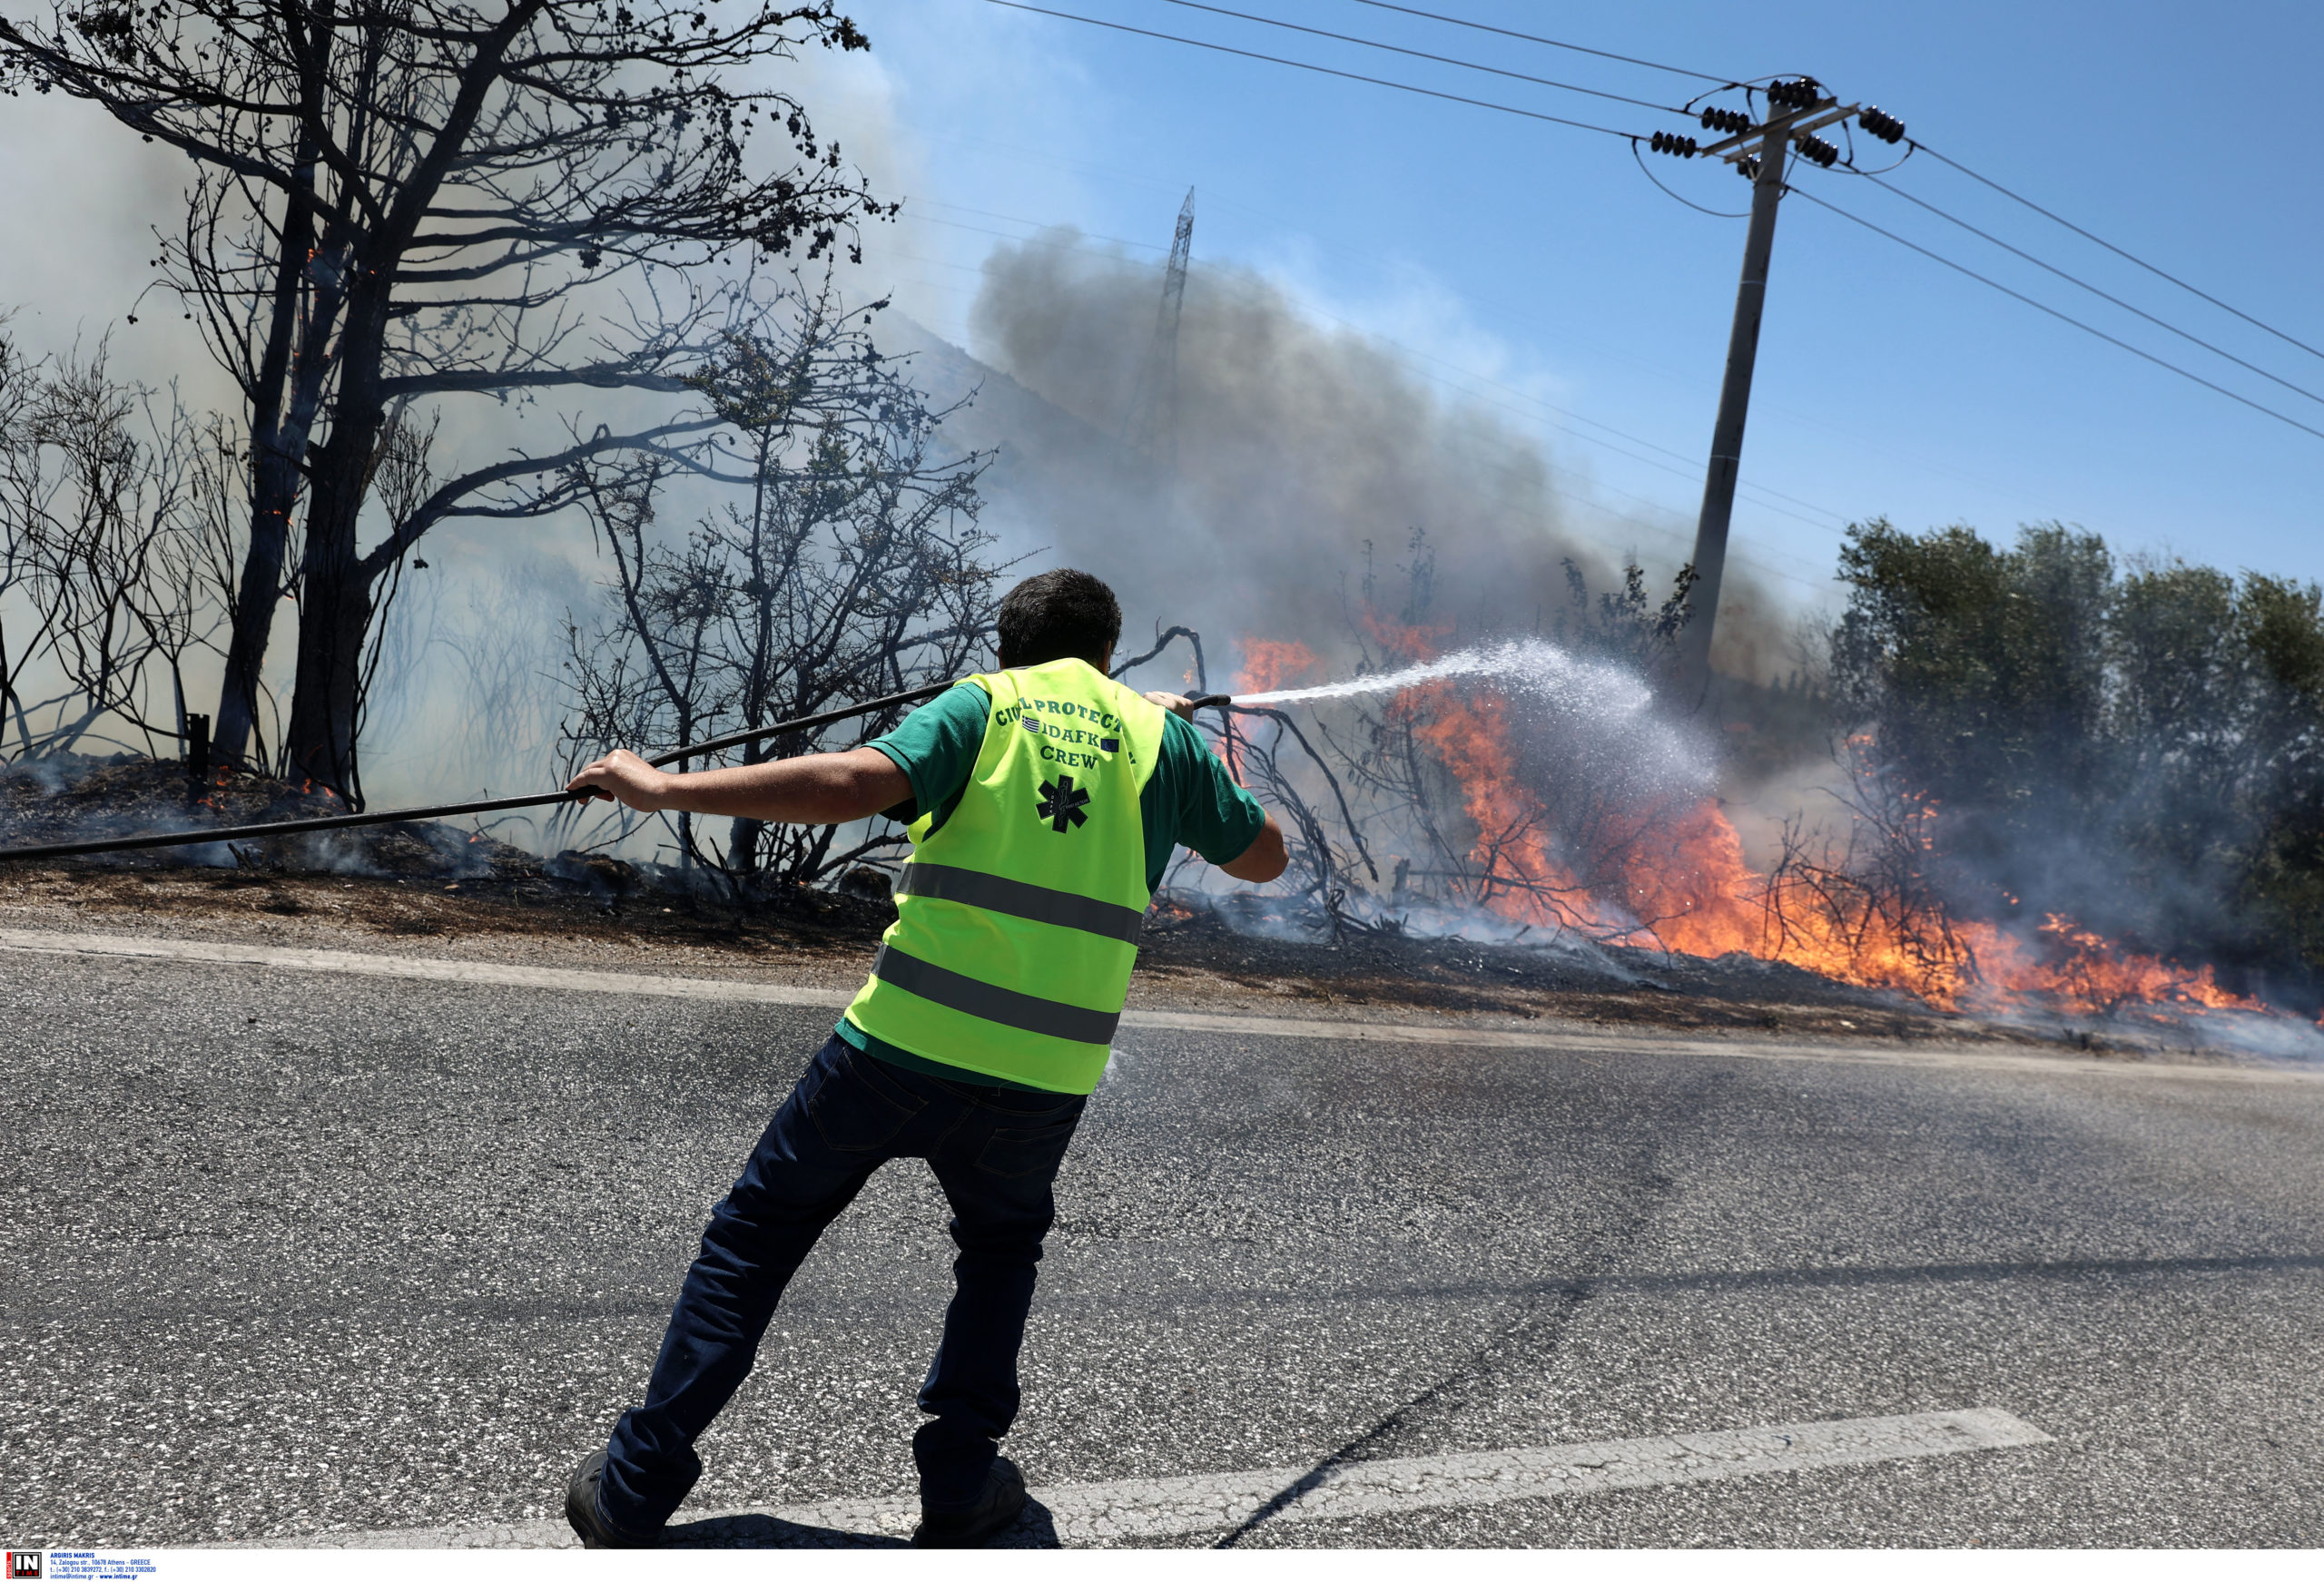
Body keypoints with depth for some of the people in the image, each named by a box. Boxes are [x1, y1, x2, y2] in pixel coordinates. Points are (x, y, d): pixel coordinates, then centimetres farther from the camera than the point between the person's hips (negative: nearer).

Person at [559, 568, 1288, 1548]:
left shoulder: (983, 704, 4)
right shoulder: (1158, 732, 9)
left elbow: (856, 783, -15)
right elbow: (1265, 857, 21)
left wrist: (664, 791, -14)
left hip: (901, 1039, -1)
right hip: (1043, 1074, 2)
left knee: (753, 1238, 14)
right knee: (1001, 1247, 30)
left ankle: (633, 1493, 17)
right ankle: (958, 1486, 22)